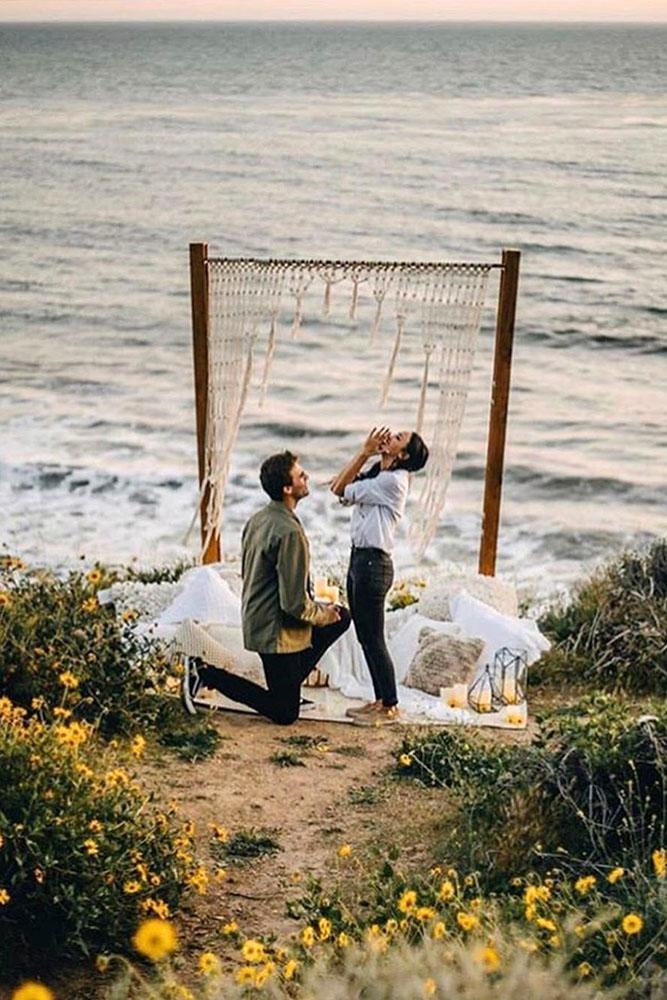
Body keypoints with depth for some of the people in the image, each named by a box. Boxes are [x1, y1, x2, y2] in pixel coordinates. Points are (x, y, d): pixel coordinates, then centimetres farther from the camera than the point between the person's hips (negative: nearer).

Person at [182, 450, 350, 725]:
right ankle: (207, 674, -3)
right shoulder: (289, 533, -25)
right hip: (277, 630, -9)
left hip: (257, 619, 9)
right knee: (285, 714, 2)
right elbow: (295, 602, -26)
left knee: (341, 617, 21)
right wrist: (322, 615, -5)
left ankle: (289, 684, 20)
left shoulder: (258, 520, 4)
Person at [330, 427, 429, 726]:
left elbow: (344, 491, -13)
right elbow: (338, 487, 8)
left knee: (373, 639, -2)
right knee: (365, 638, 14)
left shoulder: (392, 480, -15)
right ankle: (380, 700, 24)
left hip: (373, 563, -10)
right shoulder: (377, 476, 14)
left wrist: (366, 451, -8)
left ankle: (390, 707, 8)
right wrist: (364, 452, 6)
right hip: (359, 558, 10)